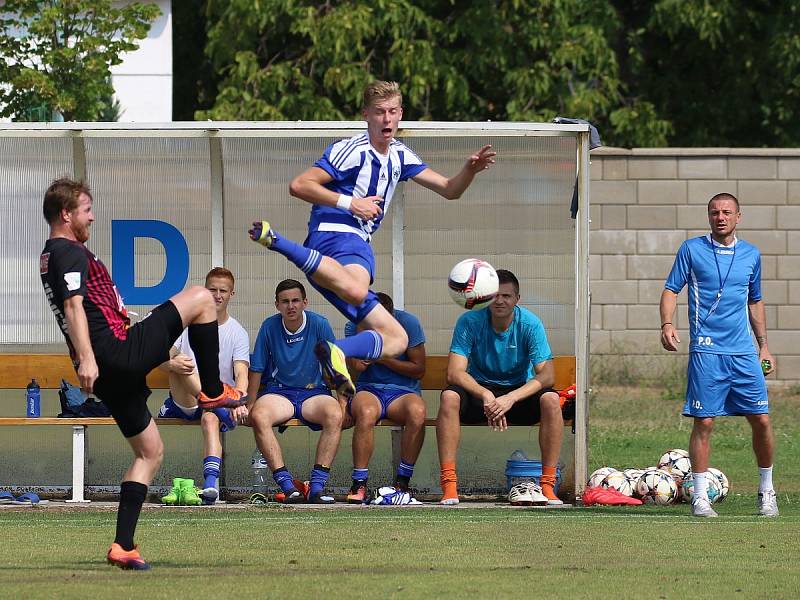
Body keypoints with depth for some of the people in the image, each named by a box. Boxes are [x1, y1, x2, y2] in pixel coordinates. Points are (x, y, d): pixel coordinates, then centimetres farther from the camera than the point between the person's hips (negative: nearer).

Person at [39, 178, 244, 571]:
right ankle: (213, 390, 4)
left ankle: (124, 546, 6)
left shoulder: (50, 257, 23)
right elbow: (74, 306, -21)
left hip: (107, 371, 10)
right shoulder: (72, 253, -9)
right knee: (200, 298, -2)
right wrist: (87, 358, -29)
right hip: (119, 352, -10)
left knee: (150, 452, 16)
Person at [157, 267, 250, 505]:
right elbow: (162, 360, -1)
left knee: (211, 419, -36)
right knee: (179, 363, -26)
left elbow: (241, 373, -10)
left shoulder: (237, 333, 4)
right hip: (184, 402, 1)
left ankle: (211, 483, -49)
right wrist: (172, 363, -27)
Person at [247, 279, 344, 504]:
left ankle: (316, 487, -34)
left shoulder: (319, 325, -2)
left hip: (314, 392, 0)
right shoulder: (270, 327, 1)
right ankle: (288, 486, -37)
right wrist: (250, 404, 2)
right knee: (259, 416, -34)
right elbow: (256, 369, 7)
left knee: (334, 415, -35)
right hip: (279, 392, 0)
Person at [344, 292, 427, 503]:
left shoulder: (408, 323, 1)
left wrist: (383, 359, -6)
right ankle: (359, 486, -31)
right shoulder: (355, 325, 3)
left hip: (402, 391, 0)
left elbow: (419, 370, 2)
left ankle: (402, 483, -24)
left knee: (417, 411, -37)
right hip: (368, 390, 0)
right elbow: (358, 366, -11)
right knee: (366, 412, -39)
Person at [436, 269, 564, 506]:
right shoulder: (470, 322, -13)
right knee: (449, 397, -33)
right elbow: (455, 372, -21)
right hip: (479, 389, 0)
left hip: (519, 391, 0)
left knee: (551, 400, -31)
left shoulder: (530, 324, -12)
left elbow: (546, 375, -20)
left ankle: (548, 485, -27)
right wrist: (486, 396, -39)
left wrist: (511, 398, -36)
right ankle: (449, 486, -35)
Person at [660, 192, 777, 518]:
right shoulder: (691, 249, 3)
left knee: (761, 420, 1)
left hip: (744, 353, 3)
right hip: (706, 352, -3)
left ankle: (766, 491, 17)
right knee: (704, 423, -5)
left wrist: (764, 345, 17)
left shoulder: (751, 254, 13)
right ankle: (700, 497, 2)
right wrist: (667, 324, -15)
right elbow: (671, 290, 2)